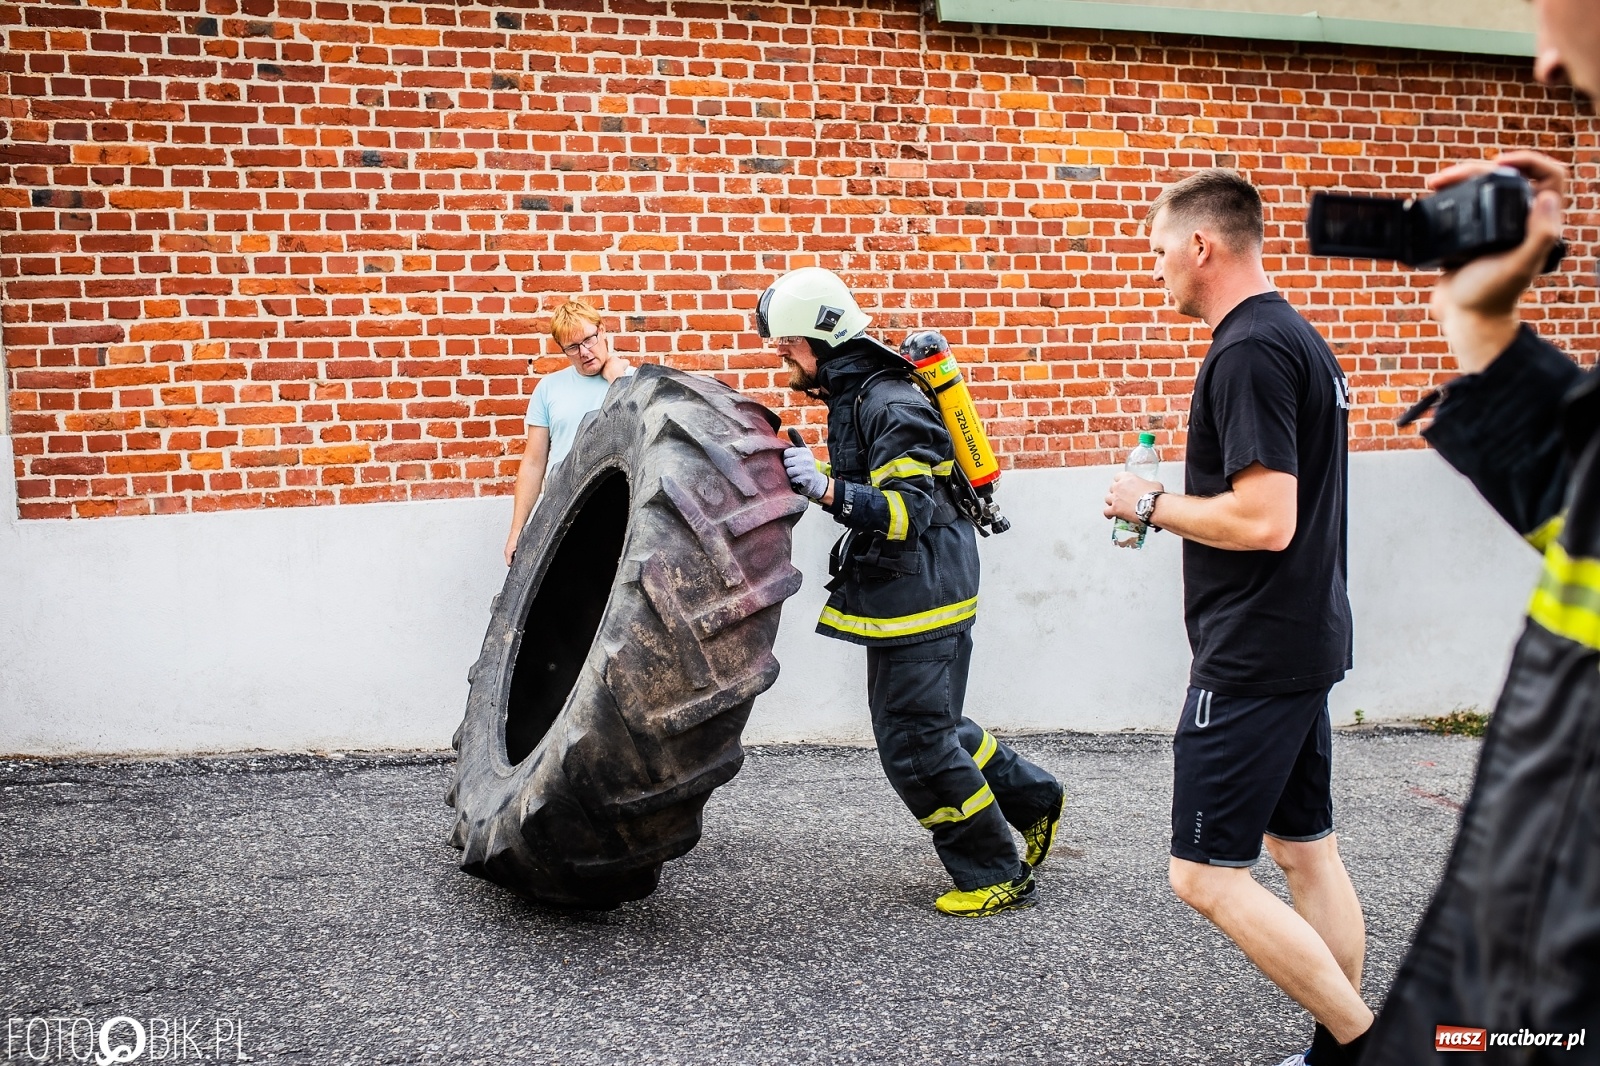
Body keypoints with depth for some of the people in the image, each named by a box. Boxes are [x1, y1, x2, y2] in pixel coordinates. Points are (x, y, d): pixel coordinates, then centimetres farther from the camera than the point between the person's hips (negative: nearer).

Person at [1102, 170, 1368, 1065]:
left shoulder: (1248, 353, -18)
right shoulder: (1300, 338, 14)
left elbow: (1264, 520, -25)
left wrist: (1153, 505, -11)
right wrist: (1177, 504, 13)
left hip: (1255, 655, -10)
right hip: (1306, 639, 10)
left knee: (1206, 876, -3)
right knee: (1306, 850, 16)